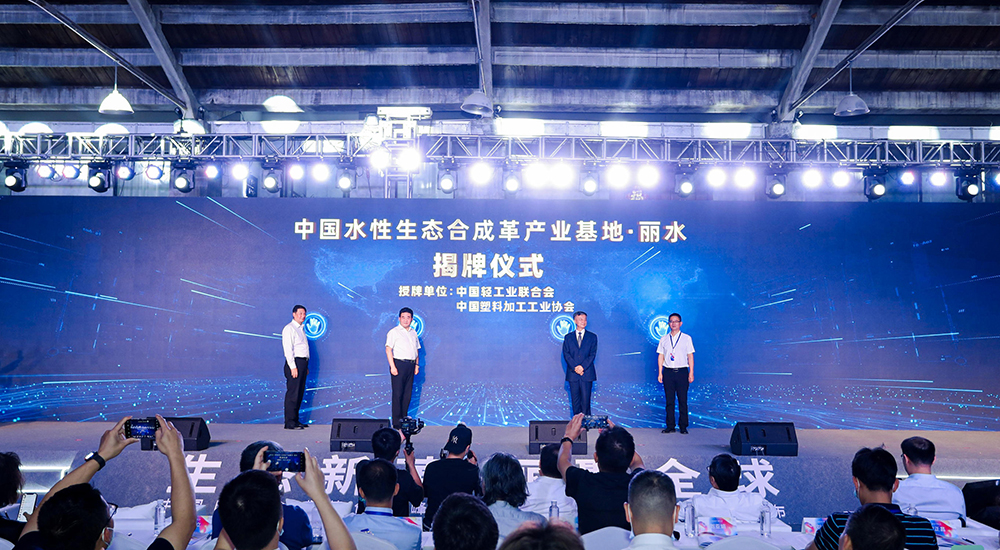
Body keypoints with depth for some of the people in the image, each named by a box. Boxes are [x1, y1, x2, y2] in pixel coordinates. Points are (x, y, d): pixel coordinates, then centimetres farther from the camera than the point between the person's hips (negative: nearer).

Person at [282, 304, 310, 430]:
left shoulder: (301, 329, 21)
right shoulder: (289, 329, -6)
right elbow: (288, 349, -14)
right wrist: (293, 367, -20)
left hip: (303, 363, 9)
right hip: (294, 363, -9)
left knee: (299, 393, 10)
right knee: (293, 393, -9)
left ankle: (295, 420, 15)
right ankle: (289, 423, -7)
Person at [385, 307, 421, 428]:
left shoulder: (413, 333, 17)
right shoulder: (394, 332, -2)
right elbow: (388, 349, -9)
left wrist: (417, 364, 14)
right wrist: (392, 366, -17)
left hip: (411, 365, 6)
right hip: (399, 364, -6)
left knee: (408, 393, 7)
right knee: (397, 393, -5)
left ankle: (404, 418, 16)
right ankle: (396, 422, 0)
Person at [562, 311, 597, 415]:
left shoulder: (592, 337, 8)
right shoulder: (568, 337, 10)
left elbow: (592, 354, 0)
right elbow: (566, 354, 2)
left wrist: (583, 367, -12)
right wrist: (575, 367, -12)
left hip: (587, 373, -1)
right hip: (573, 374, 1)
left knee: (586, 399, -3)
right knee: (575, 400, 4)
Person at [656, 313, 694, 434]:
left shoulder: (686, 338, 4)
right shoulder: (664, 339, 10)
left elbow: (690, 356, 3)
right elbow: (660, 356, 10)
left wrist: (691, 373, -2)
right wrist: (660, 373, 4)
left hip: (682, 371, -2)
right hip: (668, 372, 2)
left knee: (682, 400, -1)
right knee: (669, 400, 3)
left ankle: (683, 427, 7)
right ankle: (670, 426, 9)